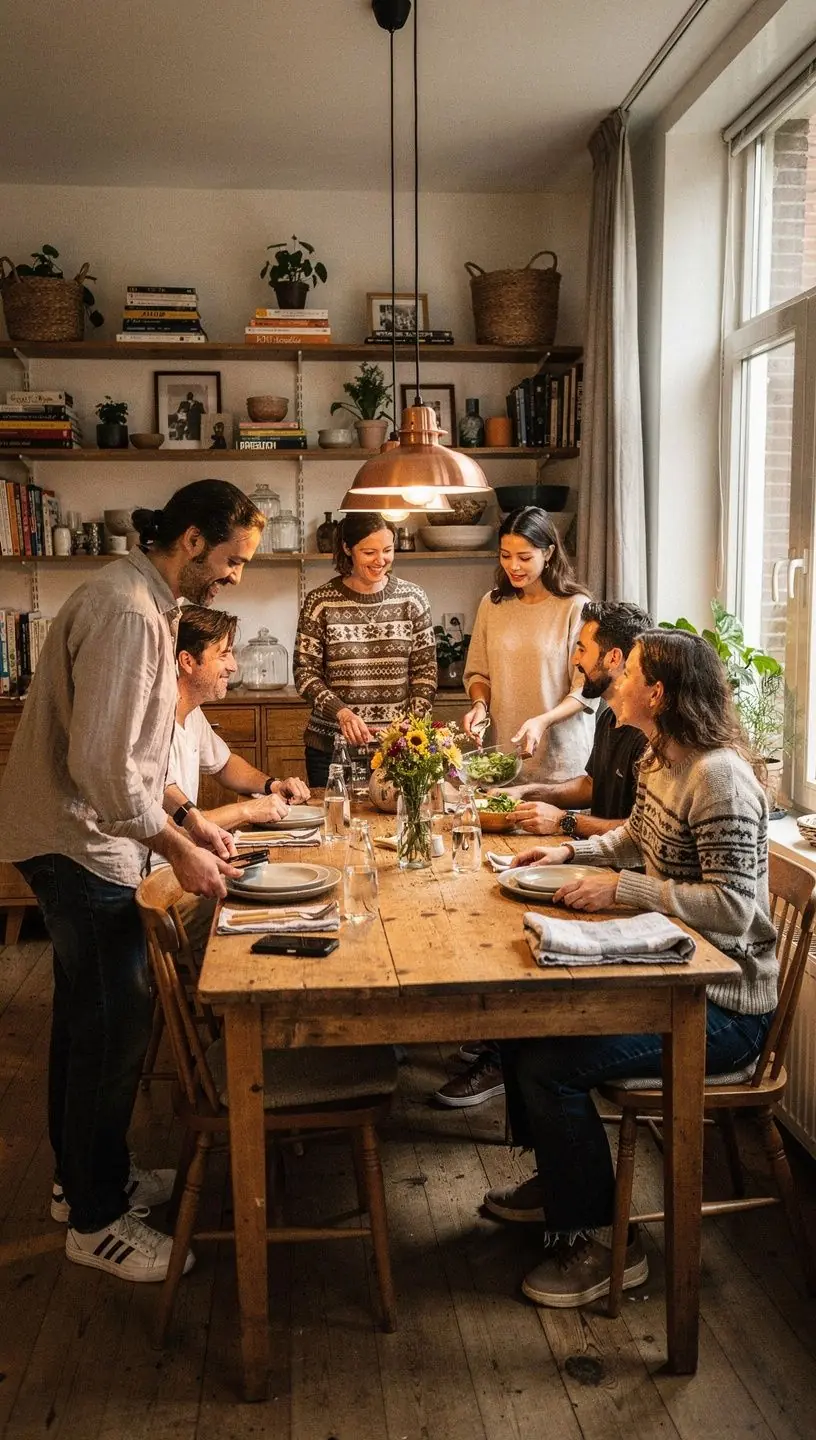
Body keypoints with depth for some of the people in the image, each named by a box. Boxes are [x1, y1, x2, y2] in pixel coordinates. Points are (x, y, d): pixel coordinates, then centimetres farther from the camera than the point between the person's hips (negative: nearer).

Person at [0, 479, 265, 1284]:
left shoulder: (145, 602, 11)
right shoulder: (127, 613, -23)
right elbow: (101, 764, -28)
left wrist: (184, 820, 11)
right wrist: (177, 848, -19)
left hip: (78, 843, 10)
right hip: (77, 847, -10)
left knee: (90, 1018, 20)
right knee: (114, 1027, 0)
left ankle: (85, 1178, 36)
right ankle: (97, 1220, 16)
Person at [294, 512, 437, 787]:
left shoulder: (412, 599, 1)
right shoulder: (320, 602, -4)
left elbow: (426, 670, 4)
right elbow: (305, 672, -3)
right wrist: (341, 712, -17)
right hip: (331, 746, -1)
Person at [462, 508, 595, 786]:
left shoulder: (575, 607, -9)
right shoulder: (492, 605, 6)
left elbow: (586, 689, -9)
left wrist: (542, 721, -23)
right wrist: (480, 704, -6)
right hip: (502, 756, 4)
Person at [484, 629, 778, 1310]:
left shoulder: (718, 777, -24)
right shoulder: (660, 762, 6)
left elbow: (734, 905, -29)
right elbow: (635, 838, 24)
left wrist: (625, 887, -26)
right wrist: (573, 849, 8)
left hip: (724, 1007, -10)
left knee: (549, 1065, -19)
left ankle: (602, 1241, 4)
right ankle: (558, 1179, 28)